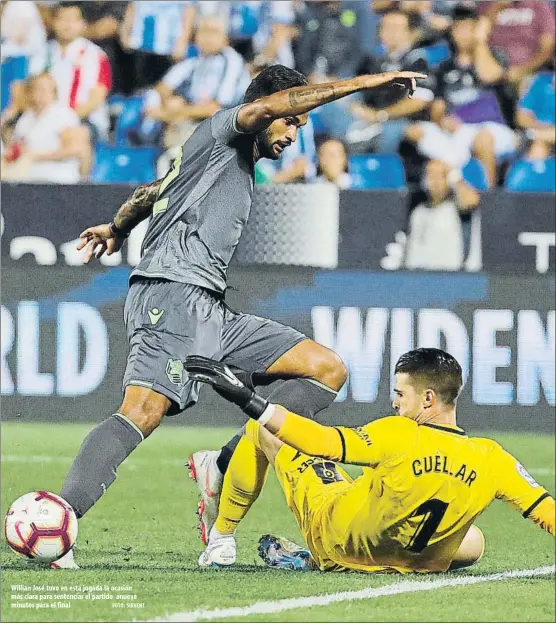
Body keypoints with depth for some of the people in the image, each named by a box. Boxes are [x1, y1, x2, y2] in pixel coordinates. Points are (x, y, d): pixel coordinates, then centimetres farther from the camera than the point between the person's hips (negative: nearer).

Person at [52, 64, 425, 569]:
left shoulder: (241, 166, 30)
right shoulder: (219, 134, 5)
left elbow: (152, 191, 46)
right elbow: (264, 107, -18)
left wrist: (117, 228, 65)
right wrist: (362, 83, -17)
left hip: (210, 311, 9)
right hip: (173, 295, -9)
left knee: (328, 369, 2)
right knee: (142, 413, -28)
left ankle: (224, 466, -10)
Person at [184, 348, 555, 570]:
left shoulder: (400, 436, -28)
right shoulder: (491, 460, -19)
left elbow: (323, 442, -32)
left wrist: (248, 400, -30)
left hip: (334, 538, -2)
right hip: (413, 563, 2)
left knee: (261, 429, 9)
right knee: (474, 542, 36)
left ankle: (221, 540, 24)